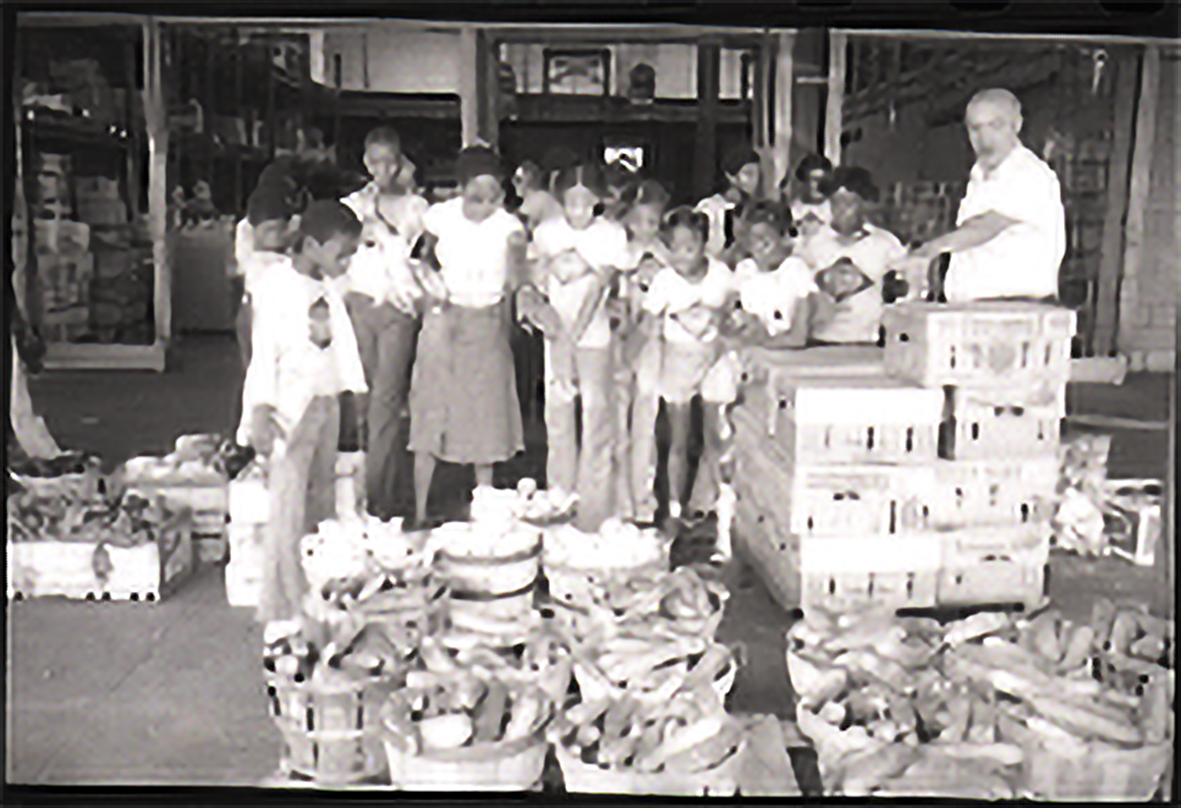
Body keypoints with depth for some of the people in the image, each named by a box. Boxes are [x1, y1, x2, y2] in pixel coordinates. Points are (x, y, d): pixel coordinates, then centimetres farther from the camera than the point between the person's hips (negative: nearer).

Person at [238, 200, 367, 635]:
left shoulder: (328, 289, 11)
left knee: (322, 502, 10)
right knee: (288, 508, -7)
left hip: (327, 402, 8)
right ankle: (283, 614, 0)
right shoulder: (276, 285, -10)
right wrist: (261, 412, -16)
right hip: (292, 407, -8)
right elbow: (264, 351, -12)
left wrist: (324, 332, 5)